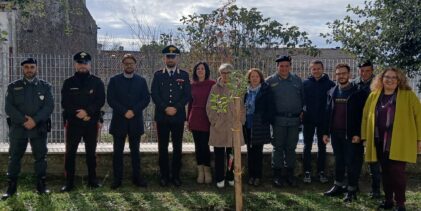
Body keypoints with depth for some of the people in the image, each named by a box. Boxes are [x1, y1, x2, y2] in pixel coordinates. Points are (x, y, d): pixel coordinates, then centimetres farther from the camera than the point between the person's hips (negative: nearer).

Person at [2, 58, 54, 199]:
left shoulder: (45, 86, 7)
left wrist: (35, 120, -16)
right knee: (14, 157, 2)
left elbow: (49, 106, -4)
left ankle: (41, 186, 12)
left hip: (39, 128, 0)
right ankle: (11, 187, 10)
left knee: (41, 157, 3)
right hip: (18, 128, 0)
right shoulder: (13, 87, 7)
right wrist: (23, 121, -14)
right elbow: (9, 107, -1)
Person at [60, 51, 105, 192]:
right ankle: (69, 183, 4)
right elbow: (65, 103, -1)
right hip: (73, 122, 0)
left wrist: (87, 112, -17)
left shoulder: (97, 82, 5)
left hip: (91, 123, 0)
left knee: (91, 152, 8)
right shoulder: (69, 83, 6)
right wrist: (78, 113, -14)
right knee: (70, 152, -2)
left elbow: (101, 101, -4)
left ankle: (92, 180, 18)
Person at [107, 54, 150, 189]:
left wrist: (133, 111, -12)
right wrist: (124, 112, -13)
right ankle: (117, 179, 6)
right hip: (119, 121, -1)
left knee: (135, 151, 6)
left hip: (136, 121, 1)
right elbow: (111, 99, -3)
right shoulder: (114, 80, 6)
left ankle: (137, 178, 11)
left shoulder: (141, 81, 9)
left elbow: (146, 99, 2)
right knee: (118, 151, 1)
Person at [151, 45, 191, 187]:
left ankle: (176, 175, 11)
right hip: (162, 117, 0)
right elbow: (154, 95, 0)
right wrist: (165, 108, -12)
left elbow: (187, 95, 2)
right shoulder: (158, 75, 8)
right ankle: (164, 175, 10)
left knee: (177, 147, 3)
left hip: (178, 116, 0)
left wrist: (176, 108, -11)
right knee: (163, 147, 2)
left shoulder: (184, 75, 8)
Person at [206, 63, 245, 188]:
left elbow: (242, 106, 10)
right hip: (219, 126, -1)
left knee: (232, 153, 5)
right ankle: (219, 179, 12)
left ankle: (230, 177, 17)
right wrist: (215, 121, -5)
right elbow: (209, 107, 2)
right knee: (219, 154, 4)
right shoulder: (215, 88, 3)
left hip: (233, 125, 1)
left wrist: (240, 120, 1)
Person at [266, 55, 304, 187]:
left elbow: (303, 97, 14)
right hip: (279, 120, -3)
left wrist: (302, 111, 3)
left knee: (291, 148, 10)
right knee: (278, 147, 3)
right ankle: (277, 175, 10)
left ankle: (290, 174, 19)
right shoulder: (270, 81, -1)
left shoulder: (297, 80, 8)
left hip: (294, 119, 3)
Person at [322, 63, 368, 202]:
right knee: (338, 161, 14)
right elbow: (328, 113, 12)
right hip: (336, 134, 5)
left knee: (352, 162, 0)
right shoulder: (332, 92, 10)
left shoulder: (358, 93, -4)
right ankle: (338, 185, 24)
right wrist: (326, 132, 7)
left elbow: (362, 114, -8)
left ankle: (351, 190, 9)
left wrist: (358, 133, -14)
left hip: (351, 135, -5)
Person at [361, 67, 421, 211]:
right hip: (380, 140, 4)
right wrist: (365, 137, 8)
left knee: (397, 171, -8)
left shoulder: (408, 95, 0)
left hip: (399, 141, -4)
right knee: (385, 171, 10)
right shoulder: (374, 96, 11)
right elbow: (366, 116, 14)